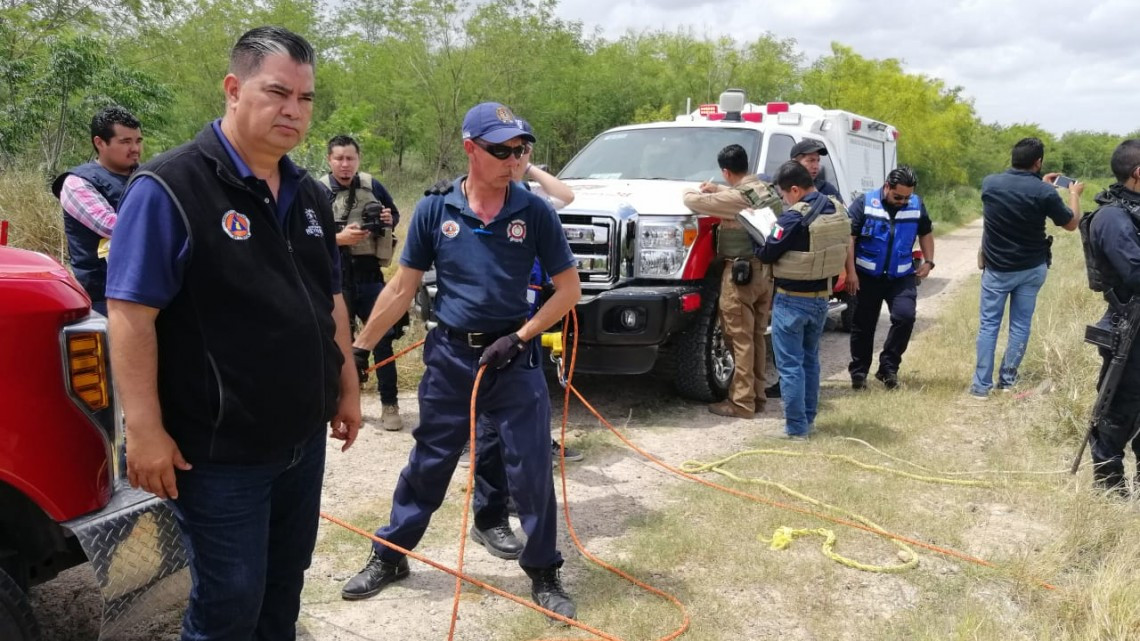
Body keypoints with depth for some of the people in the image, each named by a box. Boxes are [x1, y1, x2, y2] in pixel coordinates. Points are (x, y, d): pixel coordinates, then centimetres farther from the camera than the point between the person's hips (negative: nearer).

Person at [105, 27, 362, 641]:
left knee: (283, 586, 20)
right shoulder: (169, 187, -14)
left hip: (304, 438, 7)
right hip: (220, 450, -7)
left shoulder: (308, 195, 8)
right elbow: (132, 315, -18)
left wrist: (347, 387, 15)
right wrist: (146, 430, -20)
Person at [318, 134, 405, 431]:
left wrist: (389, 220, -5)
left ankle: (389, 405, 9)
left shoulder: (373, 186, 3)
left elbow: (394, 214, 18)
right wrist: (339, 238, -22)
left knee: (383, 338, 0)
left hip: (370, 275, 2)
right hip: (336, 278, -1)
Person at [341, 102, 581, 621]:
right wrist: (359, 348, 2)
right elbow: (402, 288, 2)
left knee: (531, 469, 3)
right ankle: (388, 557, 33)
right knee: (427, 464, 13)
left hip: (513, 356, 0)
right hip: (449, 355, 1)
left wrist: (520, 338, -11)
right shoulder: (434, 210, -4)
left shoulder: (534, 213, -6)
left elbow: (569, 288, -2)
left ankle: (544, 576, 21)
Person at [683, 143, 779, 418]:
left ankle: (742, 403, 2)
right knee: (757, 337, 14)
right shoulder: (767, 190, 8)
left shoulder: (736, 198, -19)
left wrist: (688, 193, 8)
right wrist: (718, 189, 29)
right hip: (765, 270, 9)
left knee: (741, 340, -3)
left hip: (741, 271, -9)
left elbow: (694, 202, -14)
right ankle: (757, 396, 22)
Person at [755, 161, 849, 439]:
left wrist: (757, 249, 6)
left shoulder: (795, 217, -22)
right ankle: (809, 419, 27)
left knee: (790, 364, 1)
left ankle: (796, 427, 3)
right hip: (821, 298, 8)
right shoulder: (837, 210, 2)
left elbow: (768, 254, -15)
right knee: (810, 359, 19)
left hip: (792, 301, -8)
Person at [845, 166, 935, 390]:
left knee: (905, 316, -15)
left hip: (902, 277, 2)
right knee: (863, 325, 5)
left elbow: (925, 234, 16)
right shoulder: (864, 203, -10)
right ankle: (859, 372, 19)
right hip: (868, 276, -2)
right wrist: (851, 272, -14)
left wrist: (928, 261, 4)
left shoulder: (917, 205, 1)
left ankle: (888, 366, 1)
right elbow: (849, 238, -10)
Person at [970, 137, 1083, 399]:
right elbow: (1071, 224, 1)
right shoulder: (1043, 192, -15)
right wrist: (1074, 194, 18)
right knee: (1020, 325, 11)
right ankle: (1007, 379, 17)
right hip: (1031, 269, -1)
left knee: (988, 324, 5)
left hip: (996, 269, 1)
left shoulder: (989, 183, -7)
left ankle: (981, 385, 3)